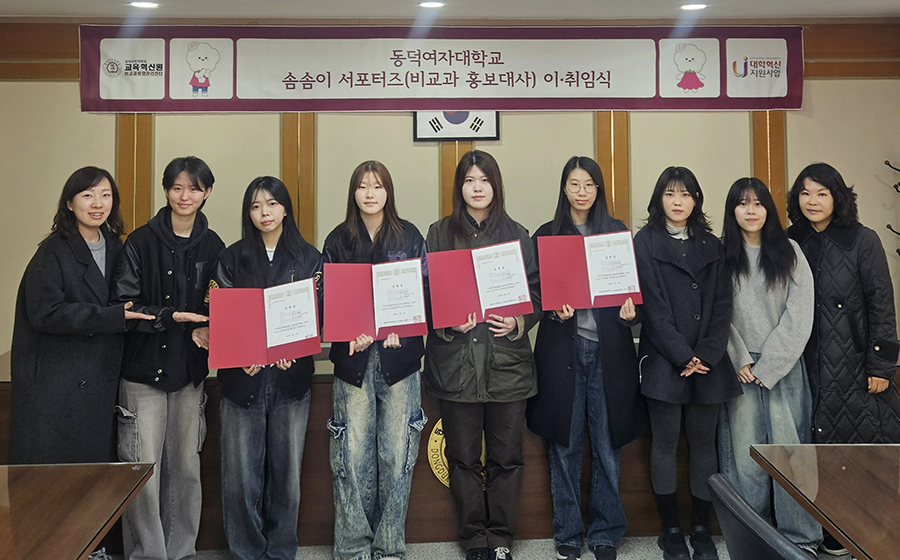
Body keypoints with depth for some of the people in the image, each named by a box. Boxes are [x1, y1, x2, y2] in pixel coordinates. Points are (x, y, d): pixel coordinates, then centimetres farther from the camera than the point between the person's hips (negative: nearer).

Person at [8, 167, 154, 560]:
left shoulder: (115, 249, 13)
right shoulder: (53, 251, -7)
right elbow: (46, 313, -16)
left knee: (97, 462, 8)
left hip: (99, 379, 6)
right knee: (53, 468, -2)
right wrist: (112, 317, -19)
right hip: (56, 379, -5)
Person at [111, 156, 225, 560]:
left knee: (186, 466, 10)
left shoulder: (213, 246, 7)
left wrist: (205, 330, -8)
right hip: (144, 369, -3)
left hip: (191, 370, 3)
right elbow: (124, 305, -9)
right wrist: (172, 318, -20)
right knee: (144, 468, -3)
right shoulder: (141, 242, -4)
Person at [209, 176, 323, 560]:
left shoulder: (309, 258, 8)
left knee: (287, 469, 4)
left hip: (291, 375, 0)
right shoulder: (232, 258, 9)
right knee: (241, 471, 0)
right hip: (242, 377, 0)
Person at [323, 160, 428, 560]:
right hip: (352, 360, 0)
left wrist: (395, 327, -11)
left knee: (397, 455, 1)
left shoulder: (409, 237, 7)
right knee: (352, 456, 0)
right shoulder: (337, 241, 9)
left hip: (398, 358, 0)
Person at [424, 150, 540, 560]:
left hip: (508, 360, 1)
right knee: (463, 457, 6)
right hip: (456, 361, 0)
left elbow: (536, 291, 8)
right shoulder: (439, 234, 8)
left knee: (506, 457, 5)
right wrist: (446, 322, -12)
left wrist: (519, 322, -9)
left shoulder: (517, 235, 10)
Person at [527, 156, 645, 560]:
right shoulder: (546, 235, 8)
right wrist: (555, 309, -13)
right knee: (565, 443, 5)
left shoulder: (617, 232, 11)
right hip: (562, 348, 0)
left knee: (607, 444, 4)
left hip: (609, 348, 1)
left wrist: (630, 308, -11)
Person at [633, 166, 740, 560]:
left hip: (707, 362, 3)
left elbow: (721, 305, 5)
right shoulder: (645, 243, 1)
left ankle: (701, 528, 16)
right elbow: (653, 305, -6)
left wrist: (706, 355, -9)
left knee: (704, 441, 6)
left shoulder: (711, 246, 13)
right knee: (665, 442, 2)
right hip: (663, 360, -3)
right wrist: (683, 357, -12)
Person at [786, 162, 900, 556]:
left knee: (862, 441, 2)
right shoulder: (793, 242, 5)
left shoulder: (862, 240, -5)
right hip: (813, 363, 3)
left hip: (856, 361, -3)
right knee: (824, 444, 6)